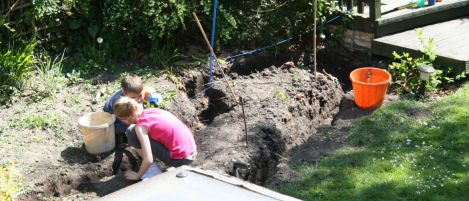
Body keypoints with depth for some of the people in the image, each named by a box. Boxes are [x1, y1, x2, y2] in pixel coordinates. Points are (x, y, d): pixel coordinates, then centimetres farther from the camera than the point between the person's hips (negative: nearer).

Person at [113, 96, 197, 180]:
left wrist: (137, 176, -1)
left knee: (131, 133, -8)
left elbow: (148, 160, -20)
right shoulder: (152, 111, 7)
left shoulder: (141, 126, -15)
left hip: (180, 160, -8)